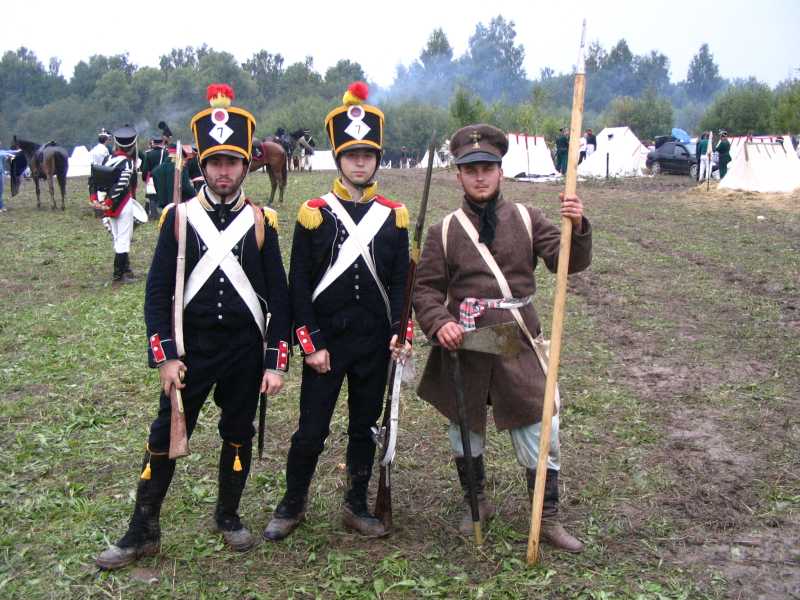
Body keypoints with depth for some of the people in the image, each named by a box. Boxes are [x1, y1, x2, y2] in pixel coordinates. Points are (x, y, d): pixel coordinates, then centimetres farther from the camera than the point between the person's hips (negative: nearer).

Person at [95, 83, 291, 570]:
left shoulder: (263, 222, -1)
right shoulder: (179, 218, -2)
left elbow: (279, 296, 0)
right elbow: (158, 292, -2)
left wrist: (277, 362, -5)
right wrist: (165, 357, -9)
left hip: (246, 350, 1)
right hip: (190, 348, 0)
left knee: (239, 435, 13)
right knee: (166, 437, 5)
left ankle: (229, 517, 33)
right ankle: (143, 532, 18)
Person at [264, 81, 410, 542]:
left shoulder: (394, 215, 4)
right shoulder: (314, 214, -4)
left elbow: (400, 280, 6)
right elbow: (299, 284, -4)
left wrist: (400, 332, -5)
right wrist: (311, 343, -9)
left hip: (374, 344, 3)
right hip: (325, 342, -2)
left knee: (365, 428, 13)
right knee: (311, 431, 3)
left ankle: (357, 507, 28)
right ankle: (293, 505, 24)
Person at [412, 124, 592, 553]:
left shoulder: (527, 220, 3)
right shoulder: (444, 231, 0)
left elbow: (569, 262, -6)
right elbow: (426, 289, 1)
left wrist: (576, 227, -26)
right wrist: (439, 322, -18)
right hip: (463, 345, 0)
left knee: (540, 431, 3)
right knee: (465, 429, 17)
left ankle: (548, 518, 21)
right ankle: (476, 502, 40)